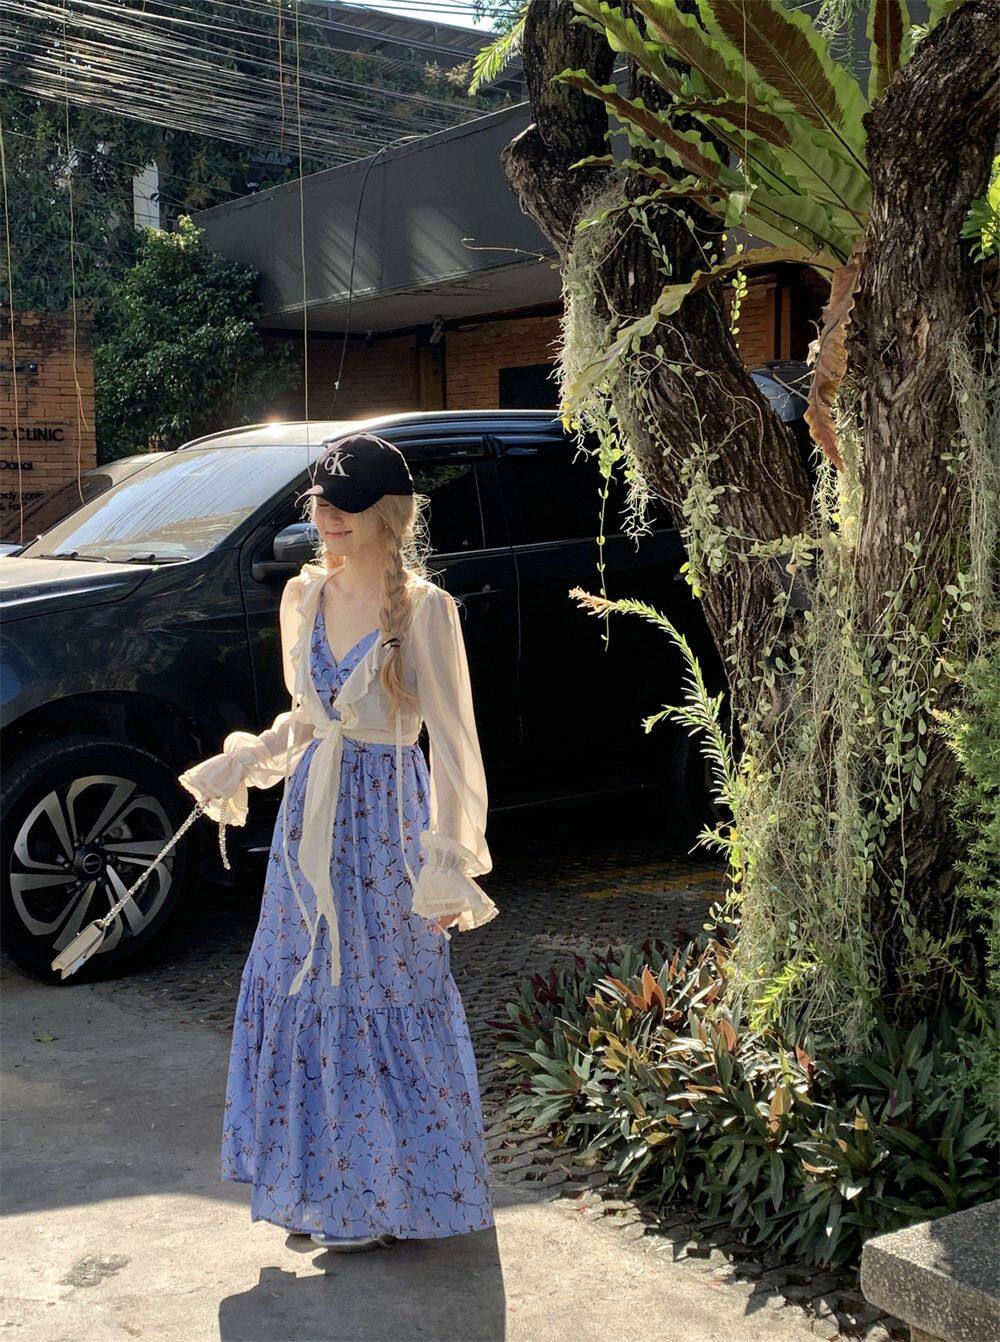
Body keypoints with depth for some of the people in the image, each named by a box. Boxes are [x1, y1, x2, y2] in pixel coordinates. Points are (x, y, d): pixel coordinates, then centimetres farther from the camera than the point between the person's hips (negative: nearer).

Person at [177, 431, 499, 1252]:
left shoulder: (424, 607, -15)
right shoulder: (304, 596, 5)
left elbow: (451, 740, -14)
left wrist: (449, 864, -16)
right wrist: (237, 768, 6)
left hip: (387, 821, -6)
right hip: (310, 820, 7)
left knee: (382, 999, 3)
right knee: (303, 993, 12)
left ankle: (389, 1196, 21)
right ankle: (326, 1184, 30)